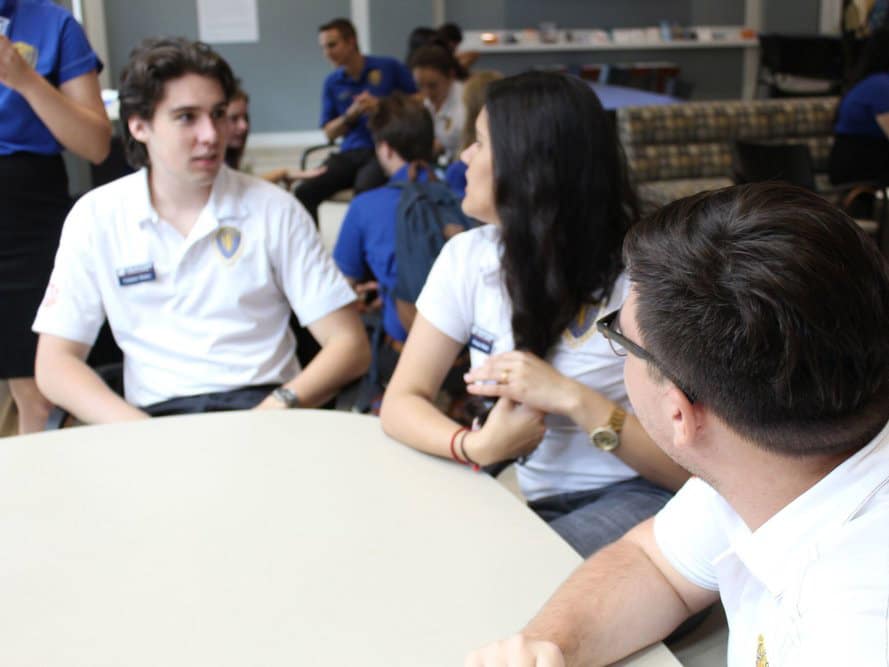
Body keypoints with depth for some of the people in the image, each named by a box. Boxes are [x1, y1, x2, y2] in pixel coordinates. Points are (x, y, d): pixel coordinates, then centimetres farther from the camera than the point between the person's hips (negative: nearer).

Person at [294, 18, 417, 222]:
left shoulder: (390, 68, 4)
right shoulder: (332, 82, 14)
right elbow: (329, 133, 15)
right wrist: (350, 115, -5)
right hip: (350, 152, 4)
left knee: (365, 187, -37)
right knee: (303, 192, -21)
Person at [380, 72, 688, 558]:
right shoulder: (468, 258, 0)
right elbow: (401, 401, -3)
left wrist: (572, 398, -29)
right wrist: (476, 446, -24)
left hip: (629, 498, -5)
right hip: (519, 495, 5)